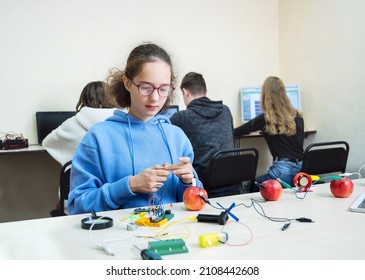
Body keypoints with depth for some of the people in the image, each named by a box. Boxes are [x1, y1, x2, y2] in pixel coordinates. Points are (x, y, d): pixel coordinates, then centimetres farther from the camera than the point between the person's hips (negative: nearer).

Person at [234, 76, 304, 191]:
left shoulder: (265, 119, -5)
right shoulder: (298, 117, 7)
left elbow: (236, 132, 9)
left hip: (283, 170, -5)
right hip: (302, 168, 5)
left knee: (251, 187, 21)